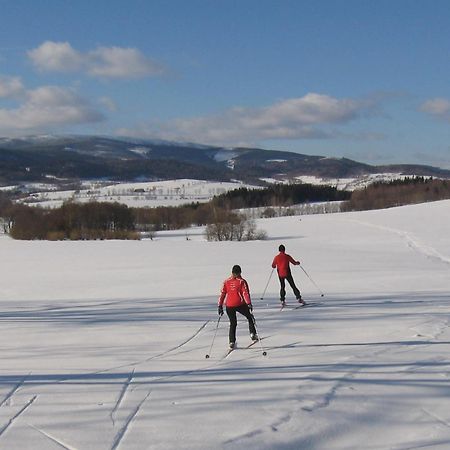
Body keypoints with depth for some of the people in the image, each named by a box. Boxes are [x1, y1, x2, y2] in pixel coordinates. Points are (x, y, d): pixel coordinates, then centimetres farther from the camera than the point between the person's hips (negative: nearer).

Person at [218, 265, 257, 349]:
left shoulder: (226, 282, 6)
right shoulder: (242, 282, -3)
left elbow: (222, 294, 5)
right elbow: (245, 293, -12)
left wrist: (220, 306, 8)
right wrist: (249, 304, -17)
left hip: (229, 306, 3)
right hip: (240, 304, -3)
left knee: (233, 323, 14)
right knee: (249, 317, 20)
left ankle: (232, 342, 6)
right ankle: (253, 334, 8)